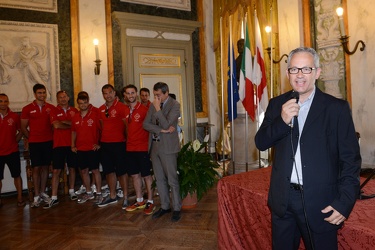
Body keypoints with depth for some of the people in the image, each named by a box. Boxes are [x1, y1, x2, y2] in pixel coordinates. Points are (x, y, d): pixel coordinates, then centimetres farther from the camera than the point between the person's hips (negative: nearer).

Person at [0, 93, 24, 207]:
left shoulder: (14, 116, -1)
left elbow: (21, 131, 10)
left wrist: (14, 141, 0)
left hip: (12, 151, 0)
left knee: (17, 175, 6)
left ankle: (20, 198, 16)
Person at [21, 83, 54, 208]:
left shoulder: (51, 108, 3)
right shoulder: (27, 109, 0)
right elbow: (23, 127, 5)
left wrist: (53, 137, -3)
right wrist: (31, 139, 2)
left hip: (48, 142, 2)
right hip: (34, 143, -1)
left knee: (45, 167, 9)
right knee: (36, 168, 0)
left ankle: (43, 193, 20)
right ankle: (37, 196, 9)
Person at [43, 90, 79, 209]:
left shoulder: (74, 110, 7)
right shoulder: (54, 111, 1)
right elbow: (56, 125, -13)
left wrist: (65, 121, -12)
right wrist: (72, 125, -5)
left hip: (72, 144, 2)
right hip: (59, 144, -2)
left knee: (72, 168, 11)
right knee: (56, 170, -2)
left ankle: (71, 191, 26)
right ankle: (54, 198, 2)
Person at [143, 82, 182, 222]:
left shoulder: (174, 105, -8)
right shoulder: (153, 105, 9)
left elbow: (166, 124, -18)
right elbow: (145, 124, 1)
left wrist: (158, 108, -15)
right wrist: (161, 130, -11)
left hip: (168, 147, -6)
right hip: (154, 146, 6)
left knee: (172, 180, 2)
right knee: (159, 179, 13)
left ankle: (177, 208, 17)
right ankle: (165, 206, 27)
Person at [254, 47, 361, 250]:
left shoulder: (337, 108, -5)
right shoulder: (277, 104, 4)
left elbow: (351, 159, -5)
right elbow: (261, 143, -1)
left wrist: (344, 203, -12)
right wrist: (282, 120, -18)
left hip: (321, 203, -2)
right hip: (282, 200, 3)